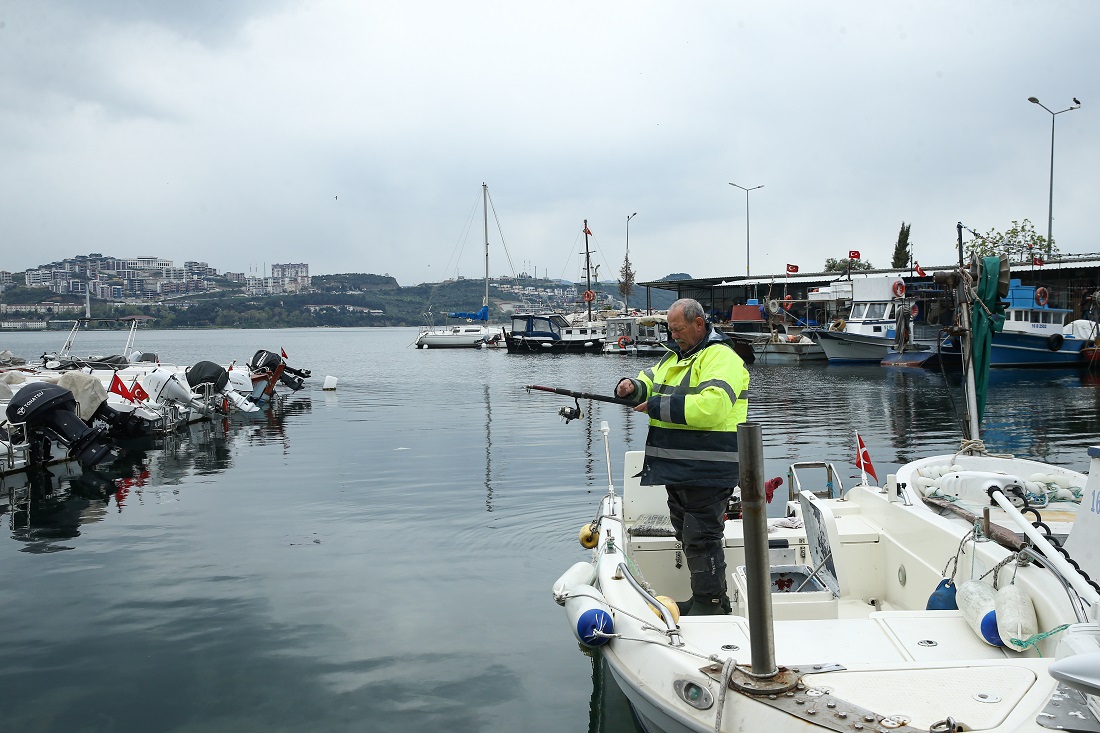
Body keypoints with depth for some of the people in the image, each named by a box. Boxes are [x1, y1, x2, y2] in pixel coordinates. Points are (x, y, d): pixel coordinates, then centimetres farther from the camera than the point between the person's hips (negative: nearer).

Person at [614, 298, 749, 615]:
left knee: (701, 536, -5)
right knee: (687, 534, 17)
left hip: (706, 471, -10)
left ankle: (710, 604, 5)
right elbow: (651, 382, 27)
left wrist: (658, 407, -21)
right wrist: (633, 387, 1)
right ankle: (704, 599, 29)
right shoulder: (676, 356, 17)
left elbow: (711, 406, -28)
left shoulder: (720, 357, -13)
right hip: (678, 468, 10)